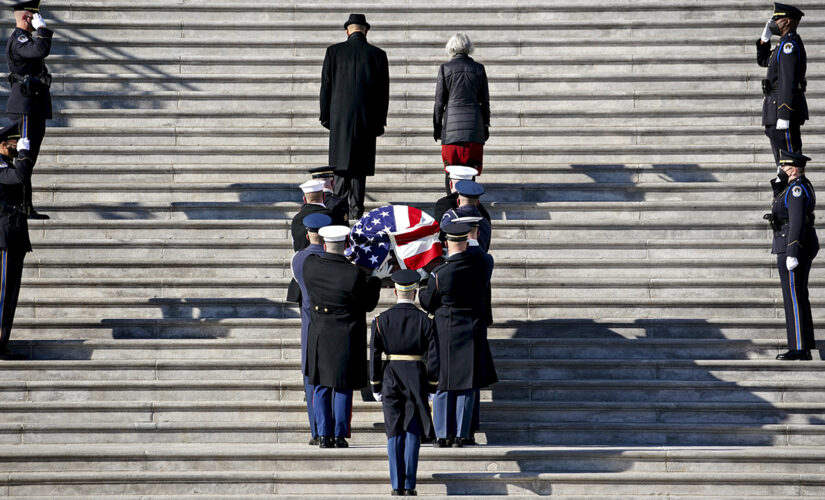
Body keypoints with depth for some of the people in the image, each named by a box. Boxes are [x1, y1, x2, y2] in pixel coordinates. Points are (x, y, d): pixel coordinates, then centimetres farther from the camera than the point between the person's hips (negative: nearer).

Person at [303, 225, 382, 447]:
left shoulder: (310, 265, -7)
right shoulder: (355, 274, -18)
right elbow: (368, 304, -6)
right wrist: (376, 279, 7)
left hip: (318, 336, 3)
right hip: (345, 339, -3)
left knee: (321, 387, 12)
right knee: (343, 387, 7)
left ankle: (324, 435, 12)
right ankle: (340, 435, 9)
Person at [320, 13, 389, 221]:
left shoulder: (334, 51, 0)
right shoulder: (377, 54, 1)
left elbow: (326, 86, 1)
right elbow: (383, 92, 2)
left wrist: (325, 116, 9)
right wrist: (380, 122, 9)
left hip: (340, 116, 0)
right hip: (366, 118, 0)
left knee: (342, 161, 6)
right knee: (359, 164, 4)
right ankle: (356, 209, 1)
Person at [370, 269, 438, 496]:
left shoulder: (382, 319, -1)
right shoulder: (425, 320, -3)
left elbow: (374, 355, 0)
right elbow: (433, 356, -4)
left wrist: (376, 387, 7)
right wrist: (431, 387, 4)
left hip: (390, 378, 1)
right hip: (417, 379, -1)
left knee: (394, 433, 6)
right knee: (413, 433, 4)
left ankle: (397, 486, 2)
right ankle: (409, 486, 0)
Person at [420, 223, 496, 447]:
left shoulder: (438, 274, -15)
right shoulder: (481, 263, -8)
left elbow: (427, 303, -2)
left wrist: (422, 289, 19)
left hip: (445, 333, -2)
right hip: (472, 333, 2)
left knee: (443, 385, 7)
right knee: (467, 386, 6)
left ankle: (443, 435, 8)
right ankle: (460, 435, 6)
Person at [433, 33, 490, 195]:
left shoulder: (445, 68, -2)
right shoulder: (478, 68, 4)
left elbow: (440, 101, 0)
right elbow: (484, 101, 9)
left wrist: (437, 126, 9)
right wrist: (486, 125, 17)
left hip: (452, 125, -2)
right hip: (474, 124, 2)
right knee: (471, 170, 3)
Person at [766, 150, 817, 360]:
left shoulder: (796, 189, -17)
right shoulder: (799, 186, 15)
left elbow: (797, 222, -22)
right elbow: (779, 199, 26)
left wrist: (792, 254, -24)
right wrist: (779, 181, 8)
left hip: (794, 247, -11)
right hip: (803, 247, 11)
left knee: (793, 297, -7)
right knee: (799, 297, 12)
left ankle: (799, 349, -6)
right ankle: (805, 348, 14)